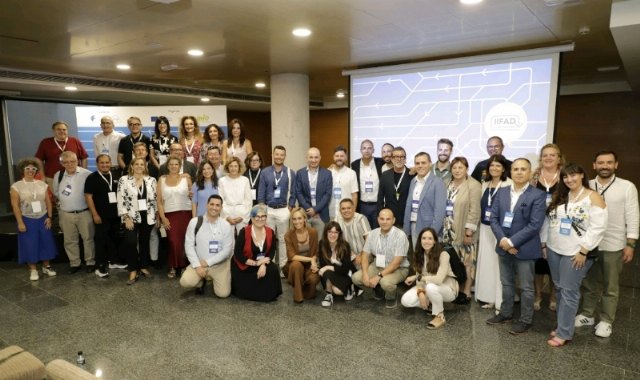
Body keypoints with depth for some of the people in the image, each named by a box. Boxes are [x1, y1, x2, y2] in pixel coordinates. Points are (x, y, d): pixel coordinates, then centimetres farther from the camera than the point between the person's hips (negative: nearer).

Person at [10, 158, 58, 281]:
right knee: (30, 245, 3)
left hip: (43, 219, 3)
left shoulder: (42, 184, 4)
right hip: (27, 220, -3)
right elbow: (15, 206, -8)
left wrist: (49, 217, -1)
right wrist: (20, 222, -12)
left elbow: (48, 202, 5)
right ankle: (33, 270, 16)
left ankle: (46, 266, 23)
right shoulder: (16, 186, -6)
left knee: (46, 242, 8)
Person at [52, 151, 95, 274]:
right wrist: (66, 202, 13)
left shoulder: (86, 174, -12)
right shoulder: (58, 176, 3)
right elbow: (56, 193, 17)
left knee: (88, 238, 5)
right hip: (66, 214, 4)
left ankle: (90, 262, 19)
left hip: (84, 213, -4)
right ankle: (74, 263, 26)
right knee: (70, 240, 12)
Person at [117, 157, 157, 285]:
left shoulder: (151, 180, 4)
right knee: (131, 243, -10)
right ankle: (133, 271, 2)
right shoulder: (124, 180, -3)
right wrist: (126, 217, -12)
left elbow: (155, 199, 8)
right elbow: (121, 201, -6)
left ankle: (144, 267, 26)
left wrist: (157, 216, 5)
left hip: (147, 217, 3)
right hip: (131, 217, -2)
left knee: (144, 242, 12)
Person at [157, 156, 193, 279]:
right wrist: (163, 218, -2)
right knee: (173, 242, -6)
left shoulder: (186, 178, 5)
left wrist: (191, 194, -9)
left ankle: (184, 266, 11)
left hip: (185, 213, 0)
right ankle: (173, 267, 8)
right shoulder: (162, 179, 7)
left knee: (184, 241, -2)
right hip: (169, 215, 0)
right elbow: (159, 200, 5)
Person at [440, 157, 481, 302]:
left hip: (464, 230, -6)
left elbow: (474, 211, -13)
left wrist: (469, 232, -16)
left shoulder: (473, 185, -10)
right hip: (448, 230, 6)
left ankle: (466, 292, 12)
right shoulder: (448, 184, 10)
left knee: (467, 261, 1)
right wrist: (444, 227, 9)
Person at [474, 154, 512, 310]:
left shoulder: (508, 185, -10)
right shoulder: (485, 184, 10)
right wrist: (480, 230, 14)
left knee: (499, 264, -1)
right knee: (486, 263, 11)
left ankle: (501, 301, 11)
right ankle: (490, 298, 23)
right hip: (485, 229, 6)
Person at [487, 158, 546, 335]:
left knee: (526, 287, 9)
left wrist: (512, 242, -19)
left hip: (524, 249, -4)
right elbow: (493, 218, 1)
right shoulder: (501, 192, 4)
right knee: (506, 283, 19)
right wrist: (502, 240, -13)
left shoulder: (537, 195, -11)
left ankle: (525, 320, 25)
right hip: (504, 246, 5)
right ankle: (506, 313, 35)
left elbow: (535, 225, -17)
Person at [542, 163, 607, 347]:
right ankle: (563, 324, 25)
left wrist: (583, 251, -17)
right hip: (554, 250, 6)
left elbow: (598, 227, -14)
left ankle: (564, 332, 7)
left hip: (576, 253, -5)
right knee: (559, 288, 12)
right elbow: (548, 221, 12)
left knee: (569, 291, -2)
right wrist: (544, 243, 9)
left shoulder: (593, 198, -8)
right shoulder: (559, 197, 9)